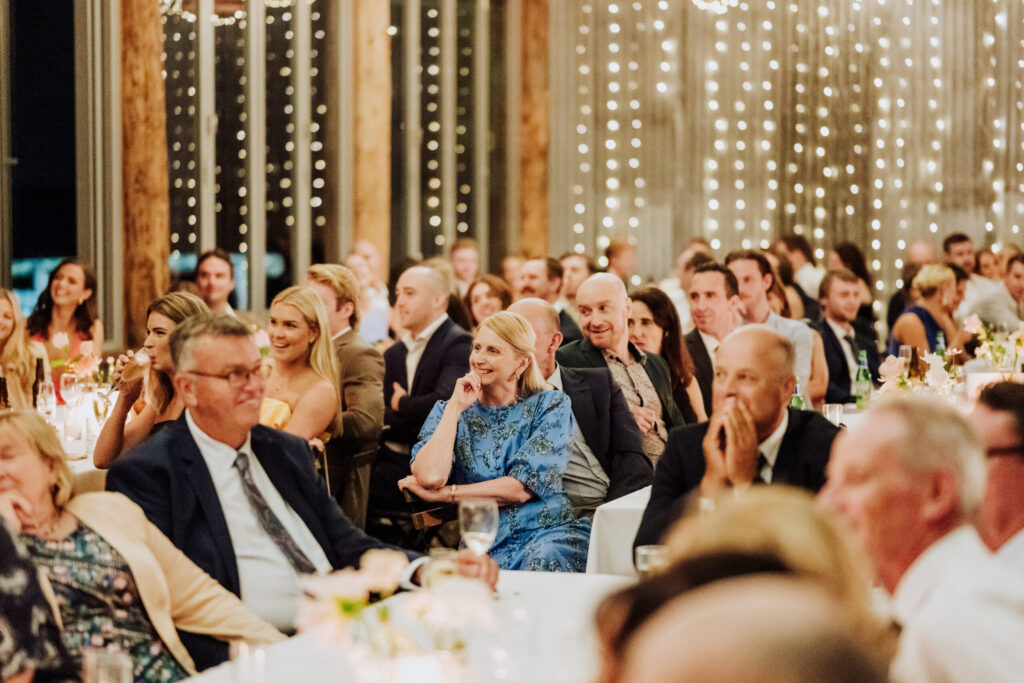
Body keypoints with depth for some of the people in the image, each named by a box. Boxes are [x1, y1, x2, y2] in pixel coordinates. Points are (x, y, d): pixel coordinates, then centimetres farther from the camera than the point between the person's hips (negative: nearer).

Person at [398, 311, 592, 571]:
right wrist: (455, 407, -5)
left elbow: (521, 487, -7)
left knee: (545, 562, -38)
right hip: (483, 544, 1)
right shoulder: (447, 412, 12)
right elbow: (430, 477, -10)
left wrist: (444, 493, -5)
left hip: (547, 533, 0)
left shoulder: (550, 406, 6)